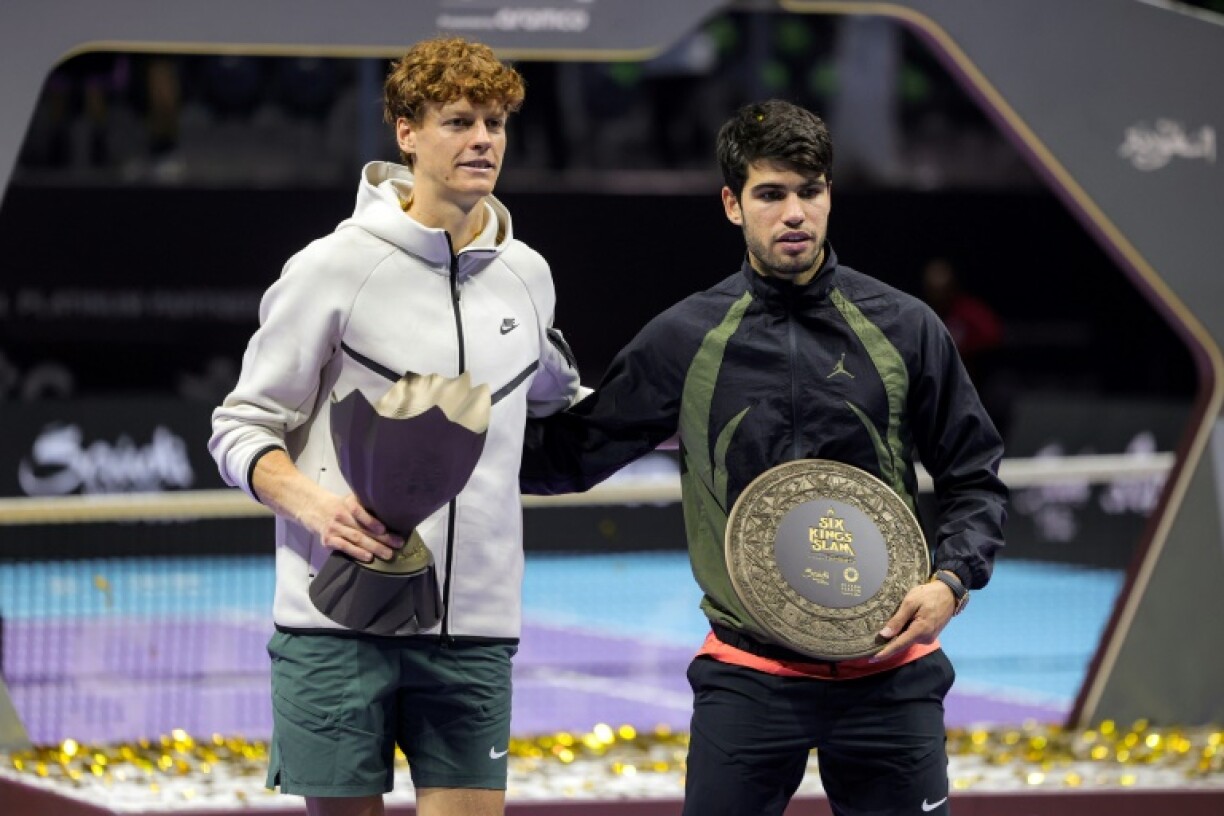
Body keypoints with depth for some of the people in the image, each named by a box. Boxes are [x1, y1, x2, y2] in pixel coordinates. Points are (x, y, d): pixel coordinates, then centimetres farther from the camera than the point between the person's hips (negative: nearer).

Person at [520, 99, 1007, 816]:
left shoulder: (905, 328, 3)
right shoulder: (684, 339, 2)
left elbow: (975, 479, 9)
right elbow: (569, 455, 8)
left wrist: (951, 581, -7)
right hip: (747, 676, 0)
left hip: (887, 673, 0)